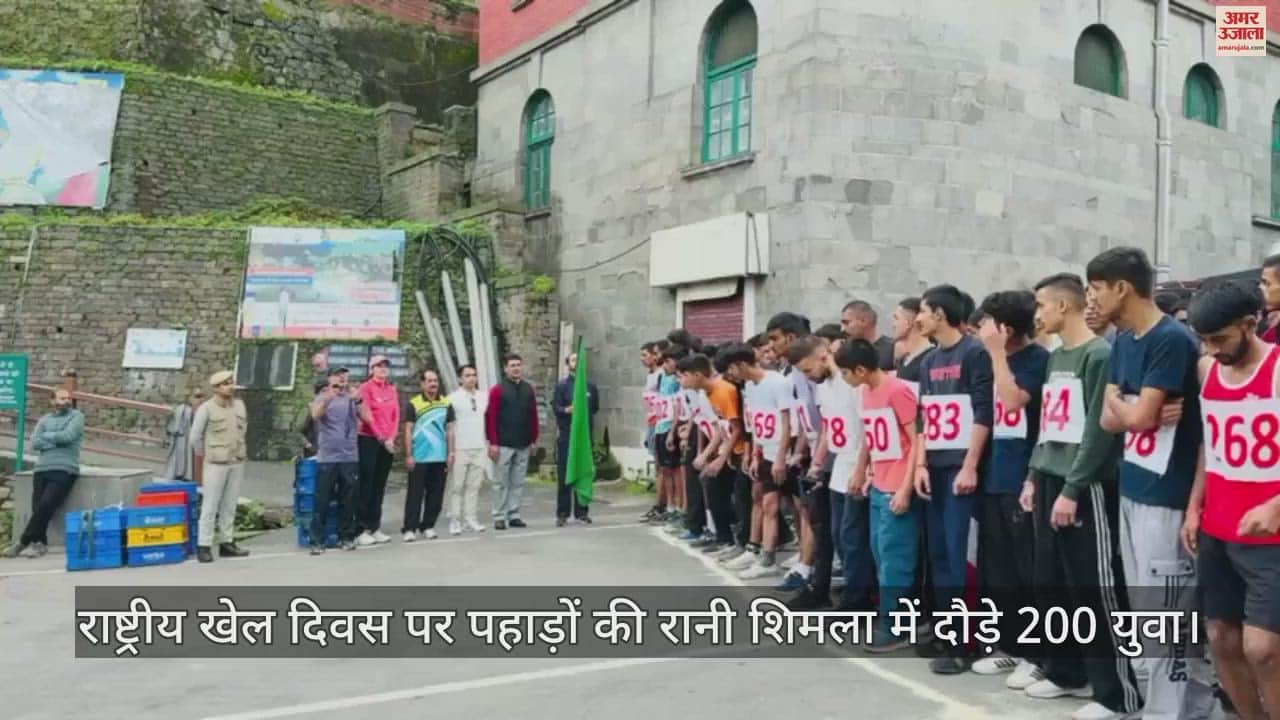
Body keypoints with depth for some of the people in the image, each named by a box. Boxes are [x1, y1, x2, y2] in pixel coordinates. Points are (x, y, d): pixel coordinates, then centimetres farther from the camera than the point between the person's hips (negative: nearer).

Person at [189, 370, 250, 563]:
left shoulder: (239, 404, 6)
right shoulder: (206, 408, -9)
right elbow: (195, 437, -3)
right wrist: (204, 454, 6)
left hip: (237, 462, 4)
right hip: (216, 463, -4)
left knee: (229, 505, 9)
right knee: (210, 506, -2)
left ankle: (228, 543, 16)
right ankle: (203, 546, 4)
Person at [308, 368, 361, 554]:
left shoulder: (352, 398, 12)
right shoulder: (323, 397, 4)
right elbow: (315, 415, -16)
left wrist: (359, 399, -11)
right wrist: (328, 398, -32)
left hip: (350, 457, 3)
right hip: (327, 457, -3)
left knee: (349, 500, 6)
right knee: (322, 500, -3)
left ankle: (346, 537, 16)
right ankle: (317, 540, 1)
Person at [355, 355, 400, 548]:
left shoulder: (392, 390, 12)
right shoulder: (365, 387, -5)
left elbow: (396, 416, 8)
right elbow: (367, 416, -11)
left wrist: (391, 439, -4)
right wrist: (381, 439, -11)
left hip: (388, 443, 6)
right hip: (369, 440, -6)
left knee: (380, 487, 9)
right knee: (366, 486, -4)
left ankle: (375, 528, 15)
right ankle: (362, 530, -1)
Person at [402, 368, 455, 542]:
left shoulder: (446, 404, 7)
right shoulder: (413, 404, -2)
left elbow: (450, 430, 10)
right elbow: (408, 431, -2)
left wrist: (451, 452, 4)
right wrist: (408, 455, -7)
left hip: (440, 457, 3)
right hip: (419, 457, -3)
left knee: (436, 494, 7)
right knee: (415, 494, 0)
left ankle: (427, 526, 18)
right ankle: (409, 528, 4)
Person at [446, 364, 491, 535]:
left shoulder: (484, 397, 10)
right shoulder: (453, 398, -3)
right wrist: (450, 449, -9)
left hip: (480, 449, 4)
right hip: (460, 449, -4)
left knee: (474, 486, 6)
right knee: (456, 486, 1)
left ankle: (470, 518, 12)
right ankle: (455, 520, 7)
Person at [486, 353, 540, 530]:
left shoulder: (528, 390, 10)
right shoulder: (498, 390, -3)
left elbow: (533, 416, 12)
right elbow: (491, 418, -8)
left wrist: (534, 439, 7)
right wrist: (493, 442, -13)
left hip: (523, 445, 4)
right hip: (503, 445, -4)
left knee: (518, 482, 8)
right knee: (501, 482, 1)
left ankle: (514, 515, 15)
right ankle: (499, 517, 7)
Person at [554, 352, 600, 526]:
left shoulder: (590, 386, 11)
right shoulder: (561, 385, 2)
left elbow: (595, 407, 18)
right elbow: (555, 406, -9)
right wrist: (566, 410, -27)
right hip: (566, 434, -2)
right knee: (564, 474, -1)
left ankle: (582, 511, 12)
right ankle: (562, 513, 3)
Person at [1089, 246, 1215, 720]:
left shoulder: (1172, 340, -15)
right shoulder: (1123, 342, 11)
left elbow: (1138, 416, -19)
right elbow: (1109, 420, 7)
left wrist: (1118, 401, 0)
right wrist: (1135, 410, -12)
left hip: (1166, 494, -9)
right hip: (1131, 489, 9)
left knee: (1166, 611, 1)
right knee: (1144, 609, 15)